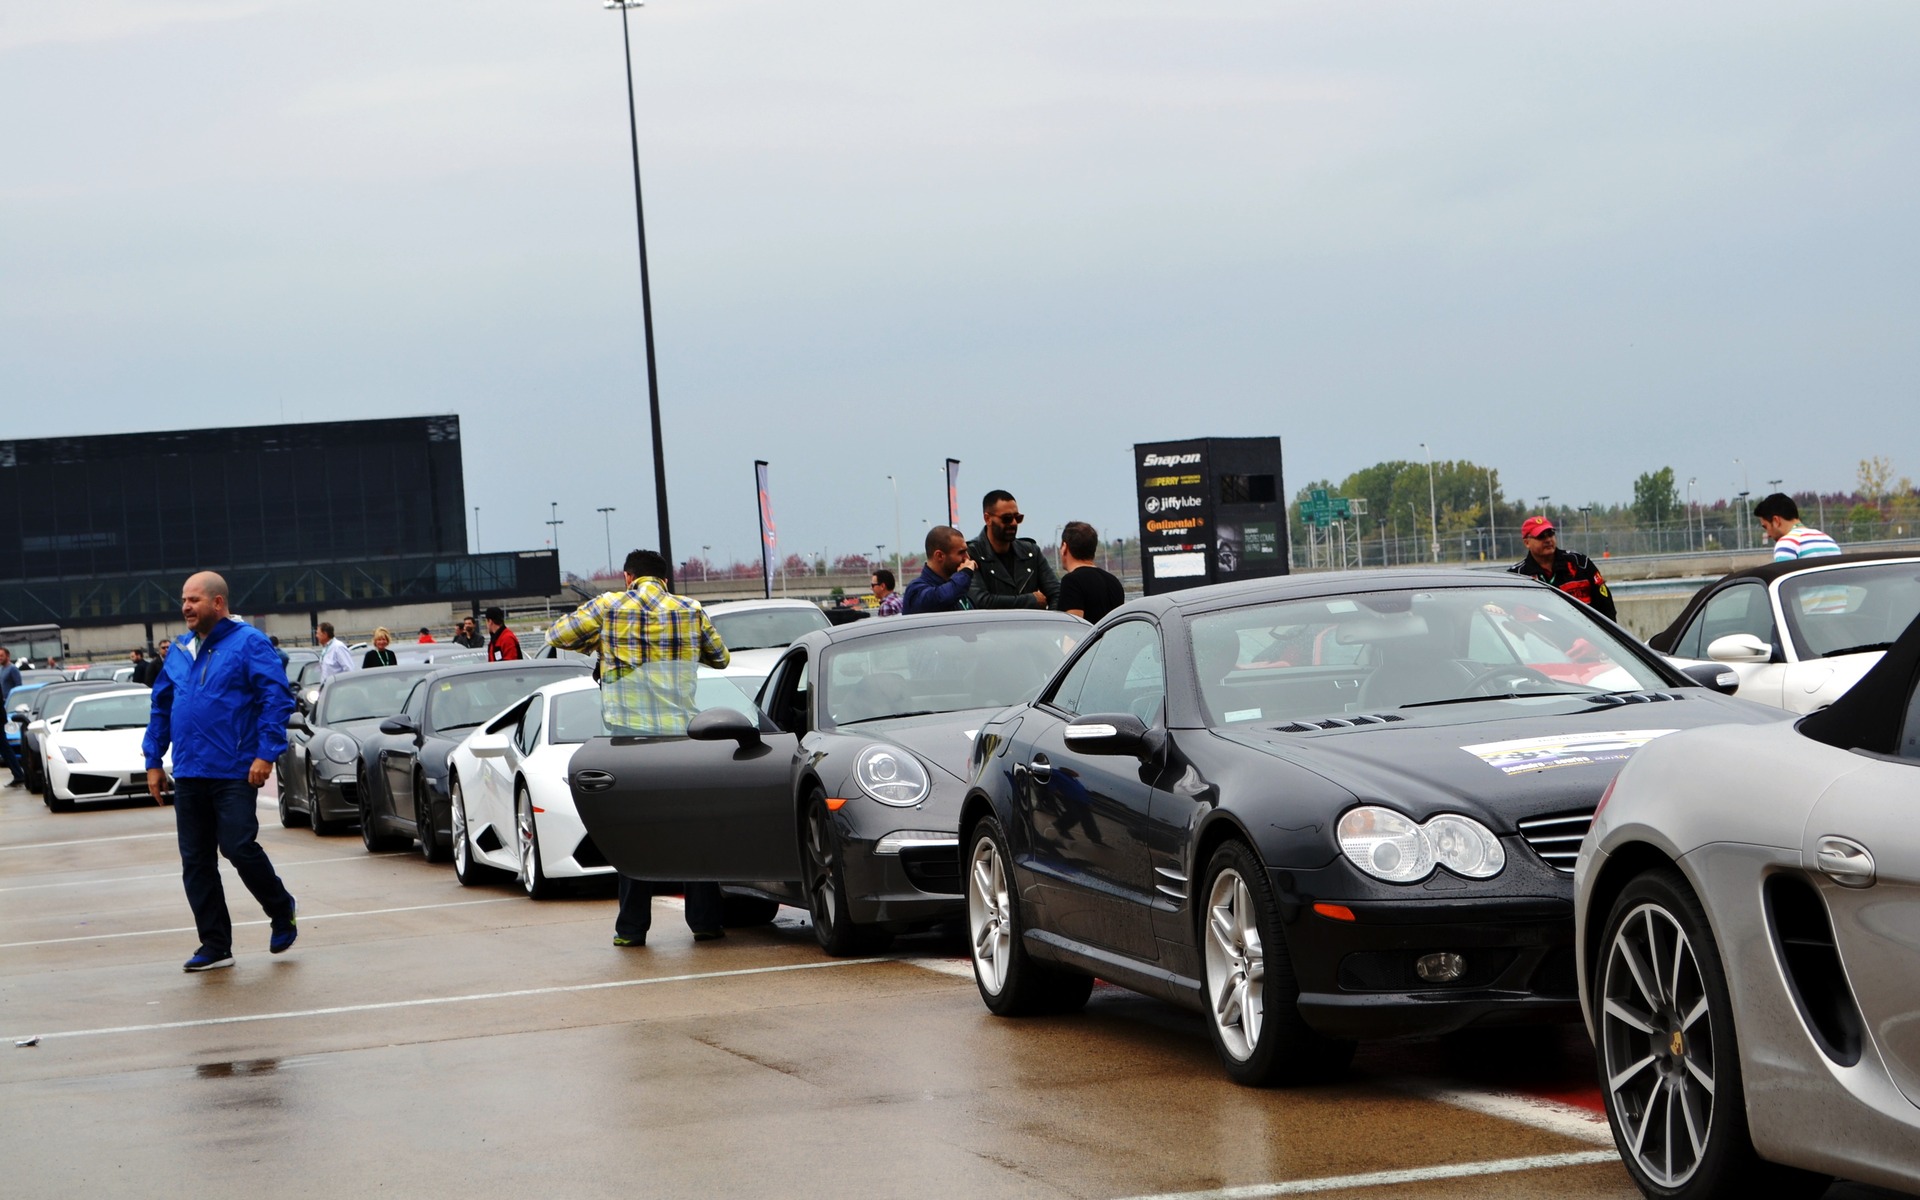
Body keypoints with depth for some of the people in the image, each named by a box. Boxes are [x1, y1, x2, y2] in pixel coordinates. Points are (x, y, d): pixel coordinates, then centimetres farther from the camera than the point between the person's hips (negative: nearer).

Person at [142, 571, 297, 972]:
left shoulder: (248, 644, -5)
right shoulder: (180, 653, 14)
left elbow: (277, 698, -10)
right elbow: (161, 709, 21)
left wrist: (266, 754, -17)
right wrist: (153, 761, 15)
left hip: (234, 772, -6)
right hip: (188, 774, 7)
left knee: (239, 848, -12)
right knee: (196, 862, 4)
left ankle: (282, 912, 15)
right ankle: (215, 945, 11)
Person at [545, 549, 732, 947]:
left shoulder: (608, 607, 0)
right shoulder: (691, 611, 6)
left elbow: (557, 635, 10)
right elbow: (721, 658, 19)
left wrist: (597, 643, 25)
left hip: (632, 733, -1)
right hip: (683, 734, 1)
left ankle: (632, 927, 3)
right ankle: (704, 921, 9)